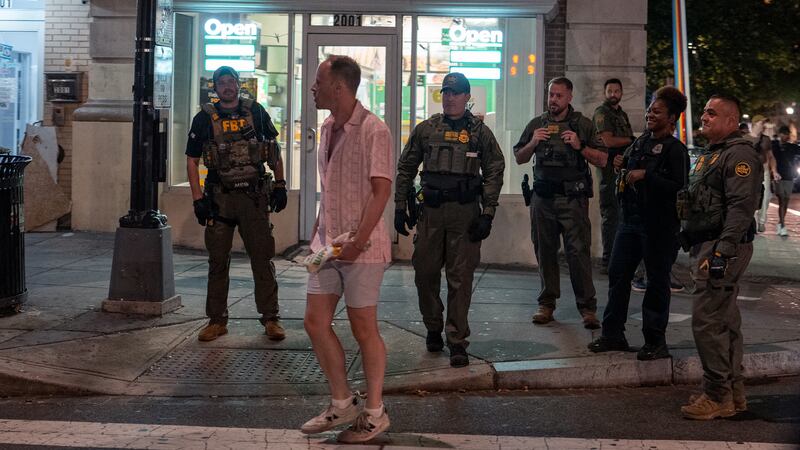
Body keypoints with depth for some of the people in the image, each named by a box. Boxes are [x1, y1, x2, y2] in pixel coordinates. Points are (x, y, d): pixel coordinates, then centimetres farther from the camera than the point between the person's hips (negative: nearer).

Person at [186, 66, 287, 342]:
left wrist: (280, 185, 5)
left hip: (254, 196, 0)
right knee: (218, 261, 6)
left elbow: (274, 150, 13)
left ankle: (270, 318, 7)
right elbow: (192, 162, 5)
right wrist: (198, 199, -3)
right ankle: (217, 320, 15)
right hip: (219, 198, 0)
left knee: (262, 258, 0)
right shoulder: (205, 118, 3)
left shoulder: (256, 112, 6)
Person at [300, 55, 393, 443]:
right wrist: (317, 235, 16)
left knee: (363, 328, 2)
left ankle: (374, 413, 17)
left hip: (361, 247, -8)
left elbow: (381, 190, -17)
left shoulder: (373, 130, -14)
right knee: (315, 322, 8)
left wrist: (358, 240, -22)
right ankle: (342, 403, 24)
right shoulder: (327, 129, 12)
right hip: (329, 244, 8)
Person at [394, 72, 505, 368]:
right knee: (425, 272, 6)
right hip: (431, 211, 2)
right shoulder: (425, 130, 9)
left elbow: (494, 173, 2)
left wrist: (487, 214, -6)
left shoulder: (480, 132, 4)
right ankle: (433, 328, 28)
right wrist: (400, 207, 7)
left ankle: (457, 341, 4)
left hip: (465, 212, -2)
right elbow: (406, 169, 13)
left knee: (460, 278, -2)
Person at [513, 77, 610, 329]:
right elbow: (519, 159, 16)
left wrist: (580, 147, -12)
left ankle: (587, 307, -4)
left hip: (573, 198, -3)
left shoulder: (583, 125, 6)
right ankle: (547, 304, 16)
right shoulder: (536, 124, 13)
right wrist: (533, 143, -3)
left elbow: (602, 161, 3)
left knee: (578, 251, -9)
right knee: (545, 251, 7)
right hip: (543, 197, 3)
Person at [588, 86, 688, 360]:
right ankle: (613, 334, 19)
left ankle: (655, 342, 12)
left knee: (657, 282, 2)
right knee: (617, 275, 9)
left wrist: (645, 175, -22)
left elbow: (680, 188, -22)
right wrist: (624, 165, 7)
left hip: (659, 225, -8)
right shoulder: (642, 141, 12)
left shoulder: (675, 149, -12)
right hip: (631, 220, 8)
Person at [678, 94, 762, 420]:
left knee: (707, 320, -11)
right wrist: (686, 235, 20)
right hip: (709, 244, 10)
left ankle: (718, 396, -4)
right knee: (725, 320, 13)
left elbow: (741, 208, -22)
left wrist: (722, 252, -27)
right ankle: (734, 393, 20)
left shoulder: (739, 155, -13)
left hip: (726, 247, -10)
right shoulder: (708, 155, 20)